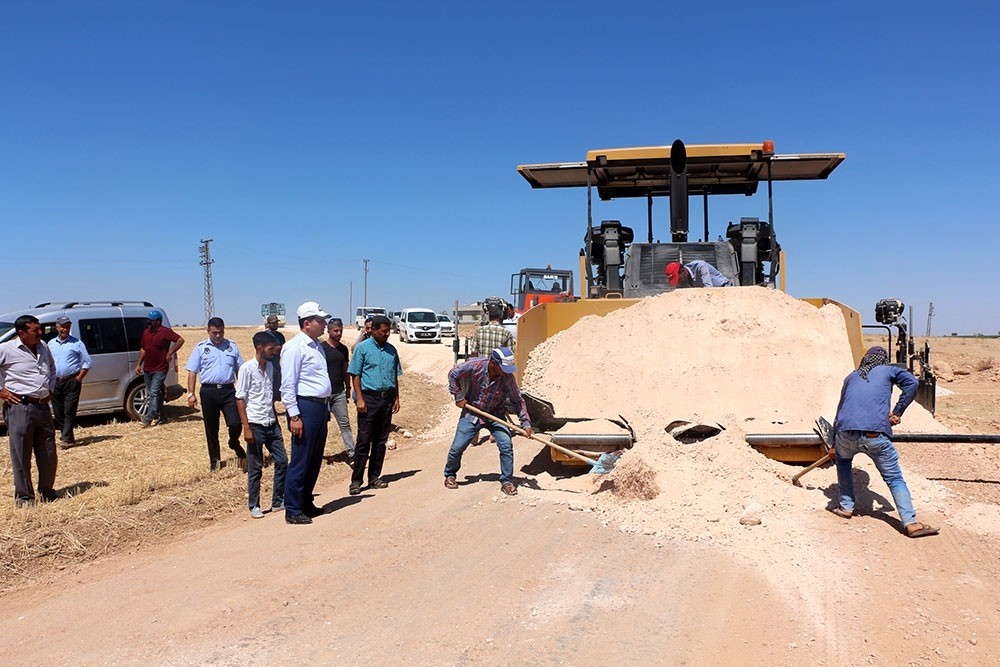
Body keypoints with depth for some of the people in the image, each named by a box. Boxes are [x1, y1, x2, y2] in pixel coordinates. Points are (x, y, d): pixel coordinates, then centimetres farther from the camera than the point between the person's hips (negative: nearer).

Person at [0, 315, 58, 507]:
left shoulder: (43, 347, 11)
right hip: (20, 407, -6)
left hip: (43, 406, 6)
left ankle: (46, 490, 27)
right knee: (21, 456, 1)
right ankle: (24, 496, 12)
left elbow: (52, 368, 29)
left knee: (49, 455, 12)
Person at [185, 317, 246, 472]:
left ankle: (234, 443, 22)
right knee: (211, 429, 8)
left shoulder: (232, 347, 9)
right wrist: (191, 394, -4)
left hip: (228, 390, 0)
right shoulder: (200, 348, 4)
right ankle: (214, 460, 21)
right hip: (209, 391, 0)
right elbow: (192, 372, 3)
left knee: (235, 423, -11)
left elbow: (239, 370, 13)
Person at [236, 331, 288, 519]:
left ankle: (278, 501, 19)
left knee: (282, 462, 7)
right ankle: (254, 506, 16)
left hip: (271, 424, 6)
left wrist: (276, 419, 14)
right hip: (255, 425, -6)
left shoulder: (270, 366, 9)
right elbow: (240, 399, -11)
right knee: (255, 468, 4)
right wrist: (246, 428, -14)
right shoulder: (247, 369, -11)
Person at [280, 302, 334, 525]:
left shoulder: (317, 346, 15)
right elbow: (287, 385, -15)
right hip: (305, 407, -9)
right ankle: (293, 511, 5)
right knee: (300, 462, -4)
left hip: (320, 406, 9)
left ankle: (306, 504, 26)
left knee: (315, 461, 14)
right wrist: (294, 416, -18)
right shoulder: (294, 347, -12)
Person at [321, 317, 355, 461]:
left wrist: (348, 388, 18)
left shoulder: (343, 349, 9)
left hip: (339, 393, 5)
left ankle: (351, 453, 3)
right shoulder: (321, 348, -7)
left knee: (345, 423, 3)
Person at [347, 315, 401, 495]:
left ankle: (374, 477, 18)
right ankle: (356, 480, 0)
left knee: (381, 440, 9)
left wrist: (396, 398, 11)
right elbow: (355, 375, -4)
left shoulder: (391, 350, 12)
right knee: (364, 440, -5)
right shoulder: (362, 348, -2)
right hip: (369, 397, -5)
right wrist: (359, 399, -12)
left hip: (387, 398, 5)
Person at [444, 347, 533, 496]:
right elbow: (453, 375, -5)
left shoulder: (508, 377, -19)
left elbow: (518, 401, -9)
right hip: (471, 413, -1)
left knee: (506, 445, -15)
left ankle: (507, 481, -1)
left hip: (495, 416, 1)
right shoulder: (474, 366, -22)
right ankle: (450, 475, 26)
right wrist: (458, 397, -7)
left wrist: (526, 423, -16)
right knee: (457, 448, -1)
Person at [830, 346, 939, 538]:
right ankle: (911, 522, -3)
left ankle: (846, 507, 29)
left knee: (842, 461, 32)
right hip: (876, 435, -2)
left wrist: (834, 443, 35)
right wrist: (897, 412, 3)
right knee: (895, 479, 8)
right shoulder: (888, 370, 20)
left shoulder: (851, 377, 28)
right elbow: (912, 383, -1)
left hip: (846, 433, 3)